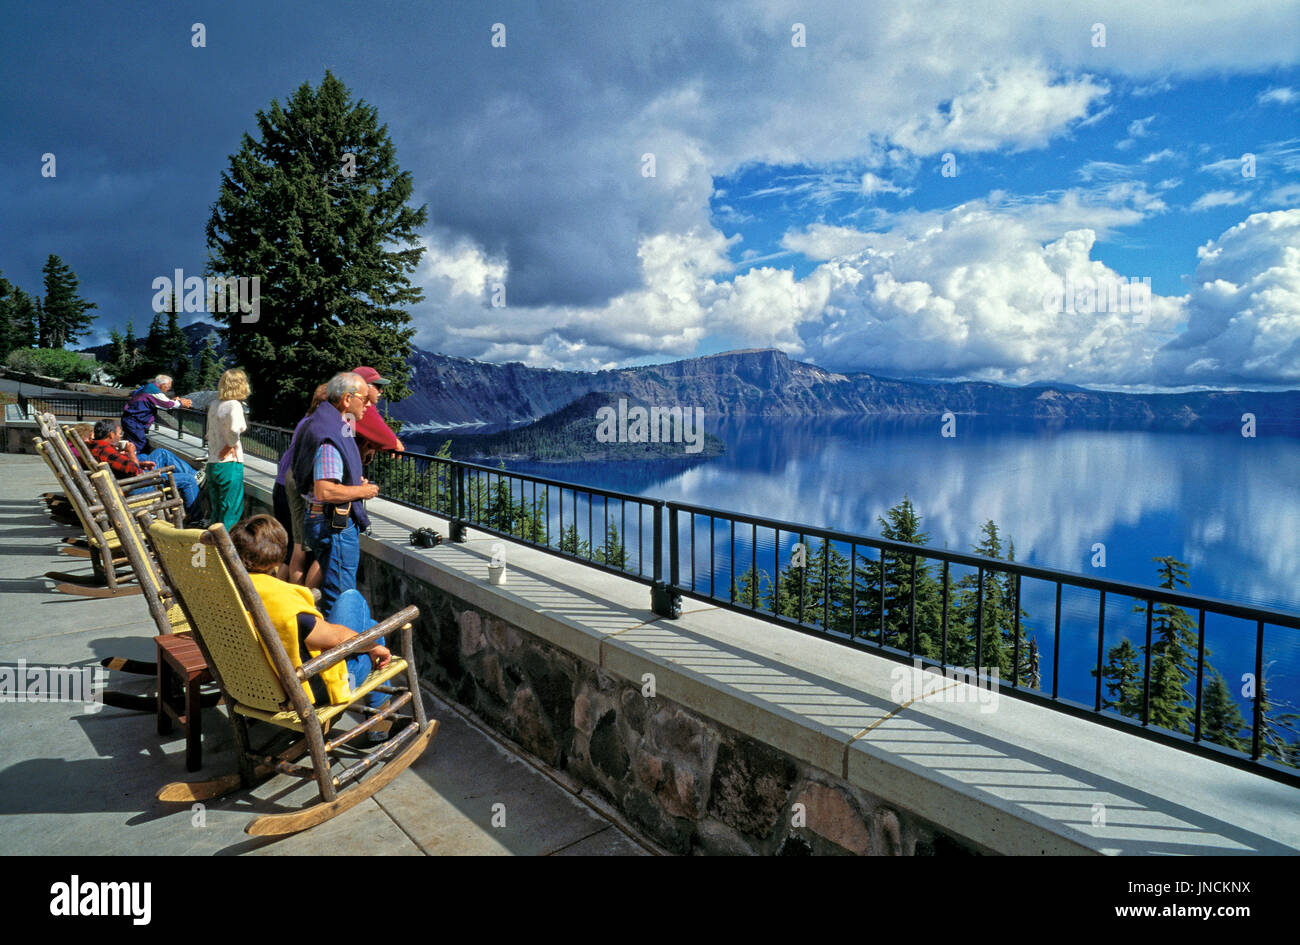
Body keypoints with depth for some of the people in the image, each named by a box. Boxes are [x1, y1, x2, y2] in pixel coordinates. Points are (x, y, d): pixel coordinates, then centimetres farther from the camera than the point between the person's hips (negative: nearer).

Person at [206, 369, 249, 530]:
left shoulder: (213, 405, 10)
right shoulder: (234, 405, -12)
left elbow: (210, 433, 17)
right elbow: (234, 429, -30)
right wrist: (232, 445, -14)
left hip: (211, 464, 7)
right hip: (229, 464, -7)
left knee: (216, 513, 16)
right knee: (232, 514, 0)